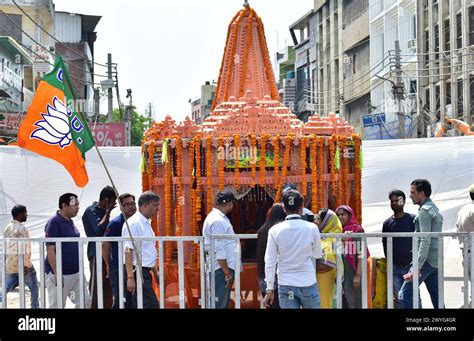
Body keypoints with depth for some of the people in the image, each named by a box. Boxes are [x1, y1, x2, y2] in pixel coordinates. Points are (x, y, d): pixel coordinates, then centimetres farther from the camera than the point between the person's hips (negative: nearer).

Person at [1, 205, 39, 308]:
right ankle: (35, 307, 13)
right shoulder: (21, 228, -15)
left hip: (10, 263, 7)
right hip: (22, 263, -7)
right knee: (33, 286, 9)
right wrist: (25, 265, -20)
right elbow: (23, 248, -21)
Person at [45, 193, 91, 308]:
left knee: (84, 302, 6)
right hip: (60, 273, -8)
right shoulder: (54, 222, -14)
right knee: (57, 306, -1)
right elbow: (50, 249, -18)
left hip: (76, 272, 8)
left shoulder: (70, 222, 12)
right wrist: (57, 273, -22)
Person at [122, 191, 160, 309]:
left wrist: (155, 272, 26)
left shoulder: (146, 223, 16)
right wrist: (130, 277, -25)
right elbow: (128, 251, -20)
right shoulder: (134, 223, -14)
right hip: (137, 272, -10)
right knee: (151, 305, -14)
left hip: (145, 272, 10)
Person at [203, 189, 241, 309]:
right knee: (220, 304, -7)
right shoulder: (218, 221, -17)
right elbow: (219, 251, -21)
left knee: (224, 303, 15)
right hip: (222, 269, -10)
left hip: (224, 268, 10)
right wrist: (227, 272, -18)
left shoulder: (216, 217, 15)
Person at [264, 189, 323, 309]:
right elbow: (318, 254, 8)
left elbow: (270, 262, -3)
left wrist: (270, 290, 3)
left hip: (286, 285, 1)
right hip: (308, 283, 0)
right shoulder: (312, 228, -6)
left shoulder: (275, 230, -5)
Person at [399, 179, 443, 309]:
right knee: (437, 298, 10)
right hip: (436, 260, 10)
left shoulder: (424, 211, -11)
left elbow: (425, 241, -20)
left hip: (426, 260, -10)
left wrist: (417, 268, -23)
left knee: (405, 295, -11)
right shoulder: (434, 208, 20)